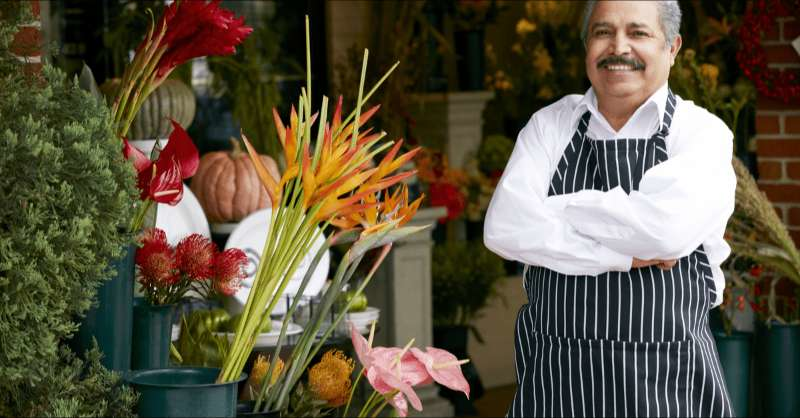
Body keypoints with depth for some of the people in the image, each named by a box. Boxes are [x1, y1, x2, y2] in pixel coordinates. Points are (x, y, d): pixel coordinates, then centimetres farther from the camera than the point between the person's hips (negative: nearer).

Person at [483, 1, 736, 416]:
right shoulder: (550, 125, 6)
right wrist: (622, 256, -17)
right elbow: (504, 227, -9)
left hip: (667, 384, -2)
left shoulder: (702, 132, -3)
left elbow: (667, 225, -21)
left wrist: (551, 209, -10)